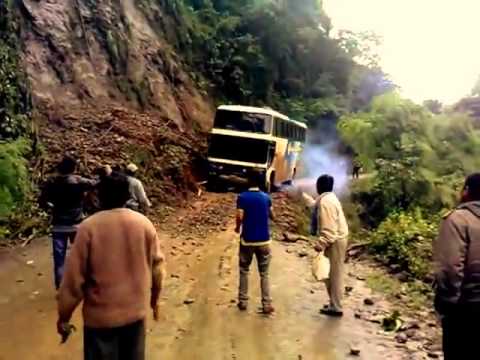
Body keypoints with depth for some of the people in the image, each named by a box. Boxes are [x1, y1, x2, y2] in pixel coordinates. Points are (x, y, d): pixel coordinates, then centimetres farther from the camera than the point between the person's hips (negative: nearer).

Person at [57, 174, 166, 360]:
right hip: (136, 311, 3)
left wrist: (64, 315, 2)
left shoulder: (89, 227, -15)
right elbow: (157, 266, 2)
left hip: (101, 315, -2)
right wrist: (154, 299, 18)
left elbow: (74, 277, -11)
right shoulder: (144, 223, -6)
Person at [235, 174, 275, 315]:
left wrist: (238, 228, 4)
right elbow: (272, 216, 11)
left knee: (244, 271, 15)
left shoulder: (242, 197, -7)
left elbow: (239, 217, -15)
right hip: (263, 240, 1)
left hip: (247, 240, -1)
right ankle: (266, 304, 6)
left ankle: (243, 302, 19)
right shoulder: (266, 197, 1)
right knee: (264, 273, 8)